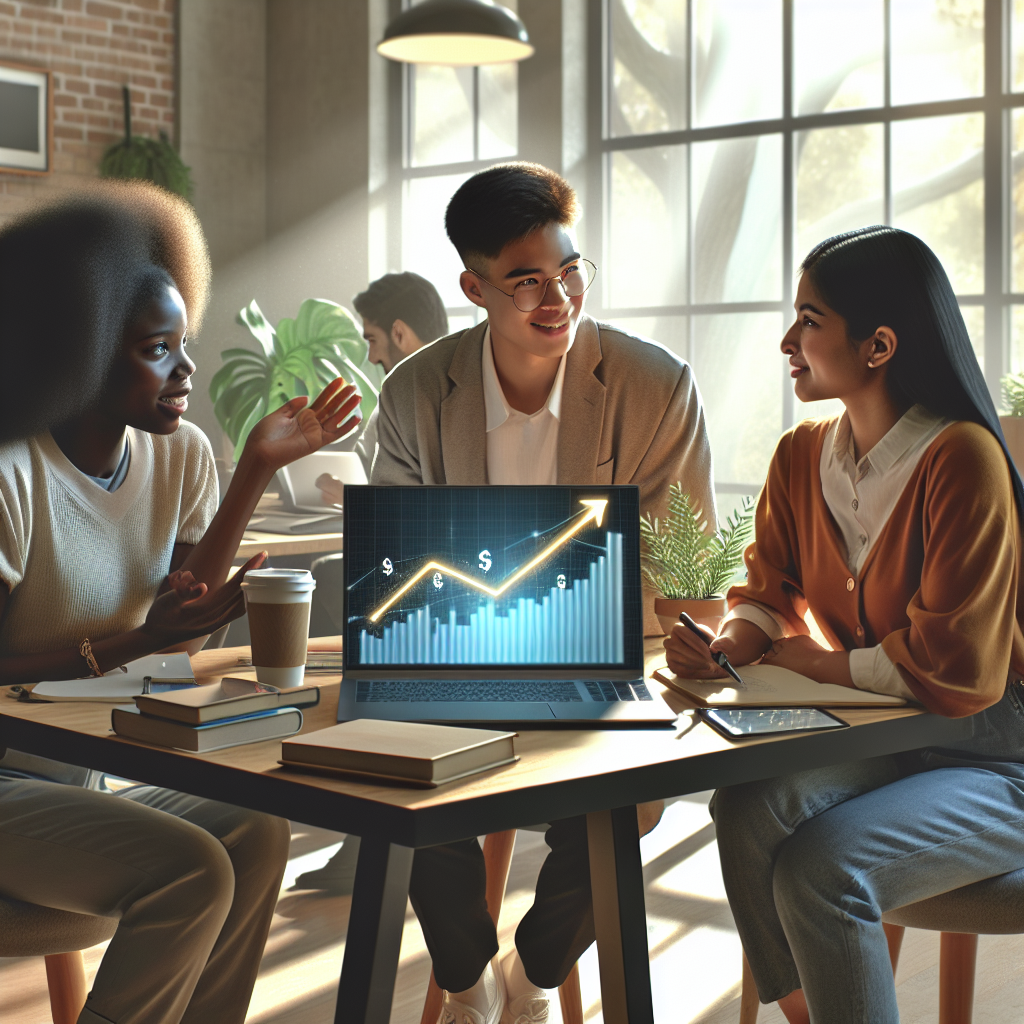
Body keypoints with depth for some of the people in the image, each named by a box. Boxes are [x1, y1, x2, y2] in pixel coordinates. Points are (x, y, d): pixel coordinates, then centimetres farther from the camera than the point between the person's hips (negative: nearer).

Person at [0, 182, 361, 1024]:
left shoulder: (182, 453, 1)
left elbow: (182, 630, -5)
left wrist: (257, 470, -8)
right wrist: (132, 644, -28)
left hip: (104, 768, 6)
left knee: (255, 836, -20)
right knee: (191, 870, -26)